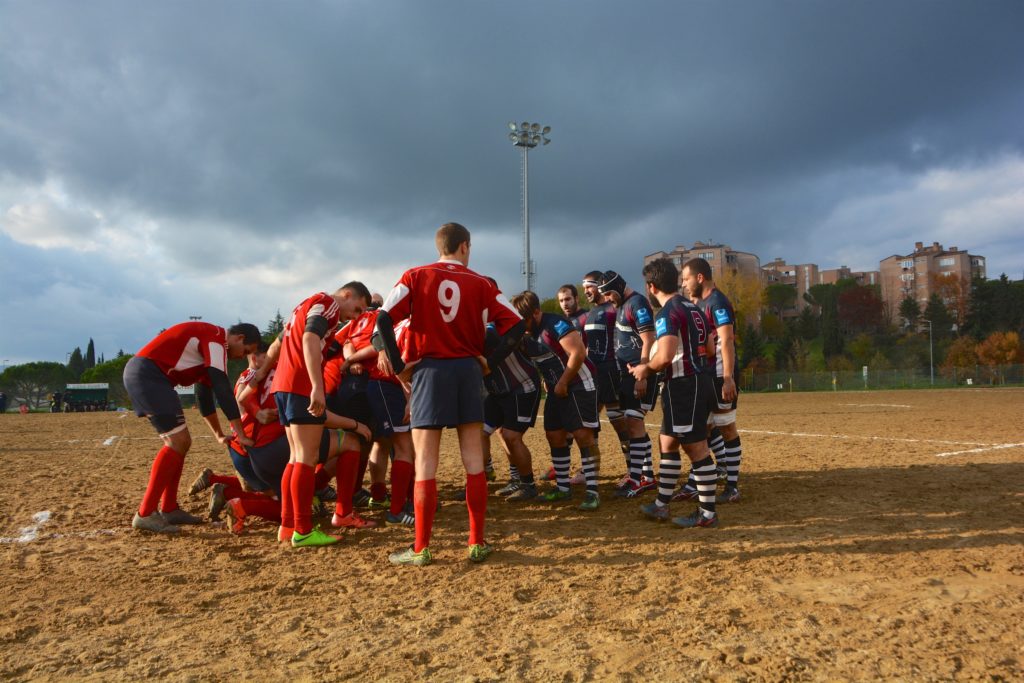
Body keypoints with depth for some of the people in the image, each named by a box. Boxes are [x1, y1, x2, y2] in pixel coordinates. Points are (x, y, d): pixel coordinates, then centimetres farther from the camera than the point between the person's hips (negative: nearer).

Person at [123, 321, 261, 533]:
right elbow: (223, 390, -17)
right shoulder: (216, 338, -10)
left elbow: (205, 396, 29)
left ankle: (169, 510, 15)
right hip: (147, 373, -11)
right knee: (178, 441, -13)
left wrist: (219, 434, 32)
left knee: (181, 441, 11)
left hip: (141, 374, 11)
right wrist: (241, 434, -14)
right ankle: (145, 514, -11)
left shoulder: (208, 347, 22)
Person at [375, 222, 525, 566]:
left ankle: (421, 548, 5)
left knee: (425, 462, 2)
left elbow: (384, 320, -10)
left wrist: (398, 364, -3)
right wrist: (490, 361, 4)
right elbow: (516, 325, 0)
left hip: (430, 370, -1)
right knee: (474, 460, 7)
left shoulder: (416, 277, 2)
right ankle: (477, 543, 11)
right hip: (468, 370, 2)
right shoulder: (480, 283, 6)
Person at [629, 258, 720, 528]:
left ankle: (707, 513, 6)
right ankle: (661, 505, 25)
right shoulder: (694, 309, 14)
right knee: (667, 442, 17)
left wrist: (646, 368, -5)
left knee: (697, 448, -3)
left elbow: (665, 356, -25)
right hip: (700, 381, 10)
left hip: (684, 387, -10)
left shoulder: (667, 313, -14)